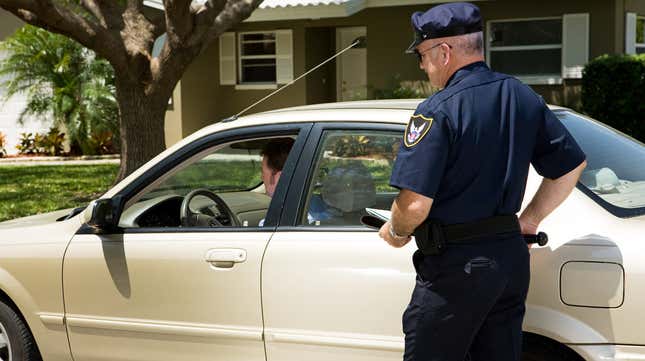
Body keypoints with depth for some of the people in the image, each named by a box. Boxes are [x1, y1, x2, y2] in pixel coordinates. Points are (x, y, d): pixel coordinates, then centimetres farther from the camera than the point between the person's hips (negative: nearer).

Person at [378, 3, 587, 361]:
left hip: (456, 264, -7)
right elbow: (572, 165, 14)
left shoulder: (436, 112, -16)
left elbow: (415, 204, -22)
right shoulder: (523, 97, 7)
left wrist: (396, 232, -1)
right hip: (512, 256, 7)